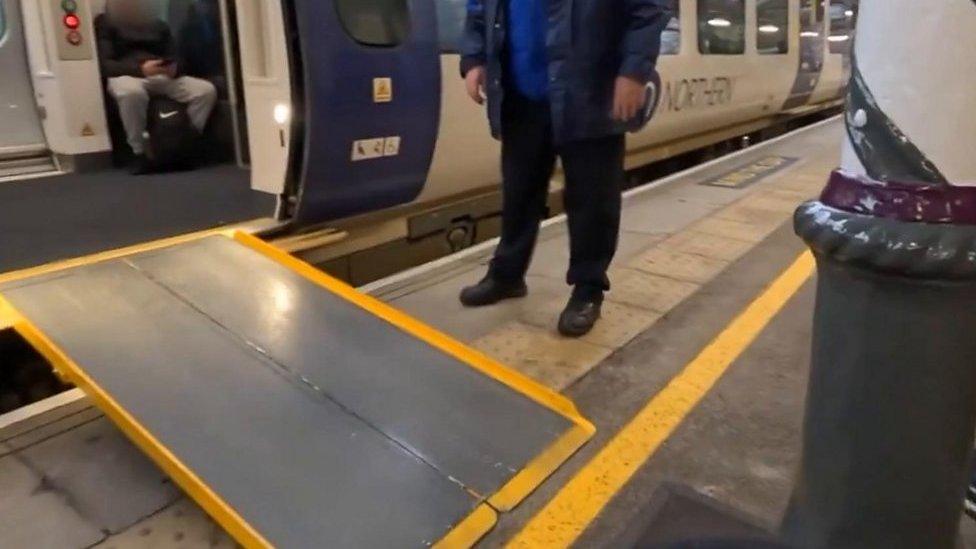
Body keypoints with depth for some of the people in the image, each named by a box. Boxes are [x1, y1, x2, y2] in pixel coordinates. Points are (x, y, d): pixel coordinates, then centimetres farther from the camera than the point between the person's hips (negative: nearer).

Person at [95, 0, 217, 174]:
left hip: (162, 76, 4)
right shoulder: (106, 23, 10)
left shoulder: (159, 25, 23)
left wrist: (174, 68, -12)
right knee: (131, 92, -43)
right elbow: (104, 64, -3)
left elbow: (174, 58, 16)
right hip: (126, 75, -4)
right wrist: (140, 68, -22)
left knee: (207, 90, -23)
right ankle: (140, 153, -29)